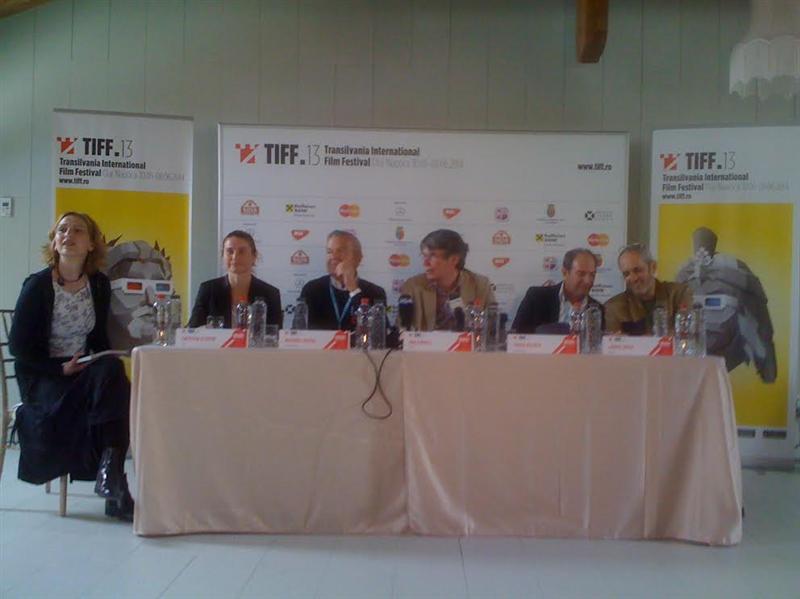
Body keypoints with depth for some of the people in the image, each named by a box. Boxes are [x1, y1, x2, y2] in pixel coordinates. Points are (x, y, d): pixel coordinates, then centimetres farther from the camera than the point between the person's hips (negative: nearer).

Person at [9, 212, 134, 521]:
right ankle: (111, 478, -21)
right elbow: (18, 346, -8)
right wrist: (61, 368, -19)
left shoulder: (99, 284, 4)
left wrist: (108, 365, -8)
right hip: (41, 376, -4)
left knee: (113, 374, -29)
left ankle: (110, 475, -29)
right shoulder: (37, 285, -9)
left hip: (84, 371, 4)